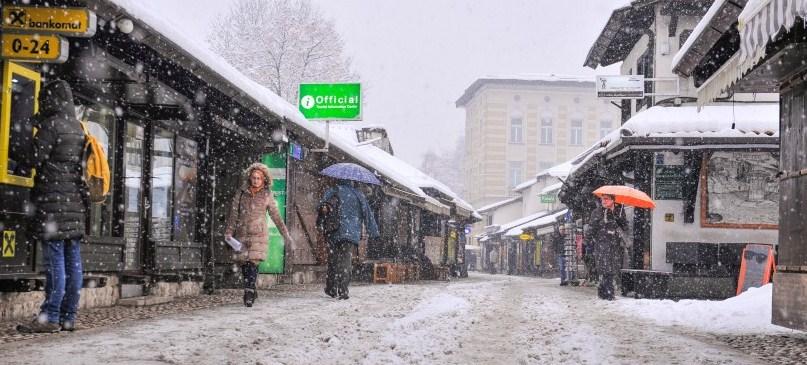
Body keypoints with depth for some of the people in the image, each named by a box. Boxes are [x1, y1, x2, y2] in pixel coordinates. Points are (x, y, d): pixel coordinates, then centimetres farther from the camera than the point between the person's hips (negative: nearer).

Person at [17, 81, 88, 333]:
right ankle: (68, 317, 8)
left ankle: (50, 317, -10)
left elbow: (35, 160, -11)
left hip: (54, 201, -8)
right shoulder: (78, 128, 17)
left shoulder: (52, 124, -8)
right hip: (77, 201, 8)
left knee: (55, 260, -9)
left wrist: (21, 159, 8)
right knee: (73, 261, 6)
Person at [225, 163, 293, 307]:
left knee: (253, 262, -13)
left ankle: (249, 293, -11)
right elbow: (233, 213, 7)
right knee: (244, 263, 3)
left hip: (259, 234, -2)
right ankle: (251, 292, 18)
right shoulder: (241, 193, 6)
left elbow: (276, 216, 9)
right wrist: (228, 232, -2)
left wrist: (286, 234, 8)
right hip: (242, 234, 2)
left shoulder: (267, 195, 4)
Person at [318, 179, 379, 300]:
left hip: (335, 232, -1)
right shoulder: (359, 194, 13)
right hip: (352, 234, 1)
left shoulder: (336, 190, 6)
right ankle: (343, 291, -11)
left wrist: (323, 205, -33)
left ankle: (331, 290, 16)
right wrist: (374, 232, 17)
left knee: (333, 261, 11)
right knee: (346, 262, -1)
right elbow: (368, 214, 15)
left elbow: (328, 194, -18)